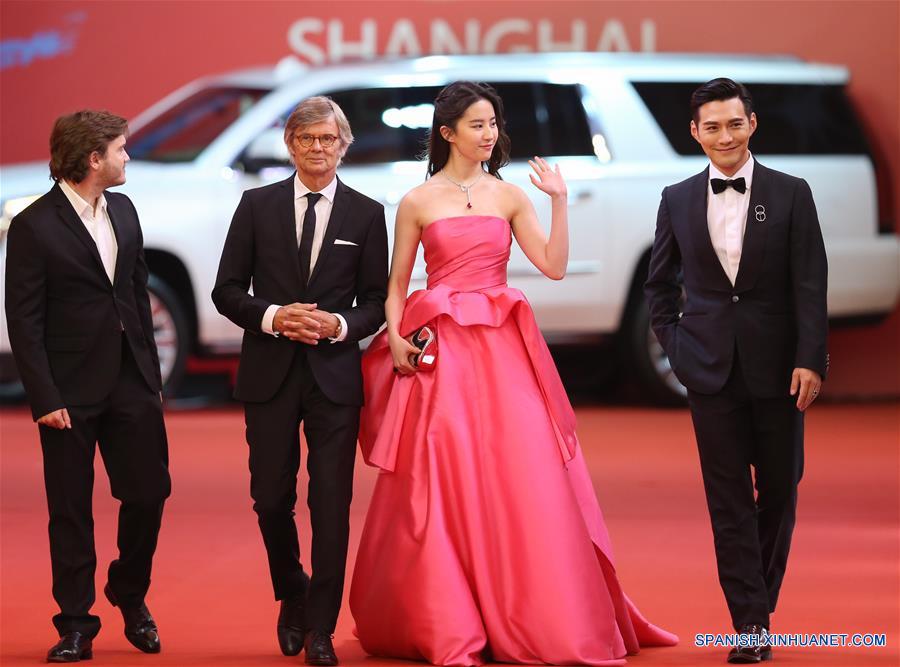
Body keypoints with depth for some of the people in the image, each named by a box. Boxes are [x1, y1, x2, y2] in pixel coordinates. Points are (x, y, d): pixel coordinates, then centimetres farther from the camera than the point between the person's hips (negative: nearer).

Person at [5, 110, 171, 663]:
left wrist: (151, 374, 12)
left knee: (149, 493, 5)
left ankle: (130, 595, 28)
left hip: (131, 380, 5)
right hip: (71, 389, -5)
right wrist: (45, 399, -15)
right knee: (71, 510, 3)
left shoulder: (124, 211, 10)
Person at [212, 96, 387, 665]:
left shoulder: (367, 214, 5)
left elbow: (376, 300, 6)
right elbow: (227, 290, 4)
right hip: (270, 374, 1)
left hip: (335, 374, -1)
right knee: (271, 499, 4)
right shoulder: (257, 206, 5)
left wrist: (340, 325, -13)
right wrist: (272, 316, -13)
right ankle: (292, 599, 29)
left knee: (331, 503, -2)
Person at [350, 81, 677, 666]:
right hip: (441, 354, -2)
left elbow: (555, 266, 2)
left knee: (524, 477, -4)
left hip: (504, 352, 2)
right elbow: (397, 285, 8)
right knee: (446, 484, -5)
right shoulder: (418, 202, 5)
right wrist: (394, 335, -8)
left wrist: (559, 201, -5)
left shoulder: (510, 197, 10)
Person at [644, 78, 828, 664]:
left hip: (777, 367, -1)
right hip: (711, 368, 1)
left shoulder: (791, 194, -2)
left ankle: (762, 599, 25)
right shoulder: (678, 200, 5)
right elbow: (661, 282, 17)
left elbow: (811, 284, -6)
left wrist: (810, 360, -13)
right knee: (729, 498, -2)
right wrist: (675, 341, 6)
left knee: (780, 490, 8)